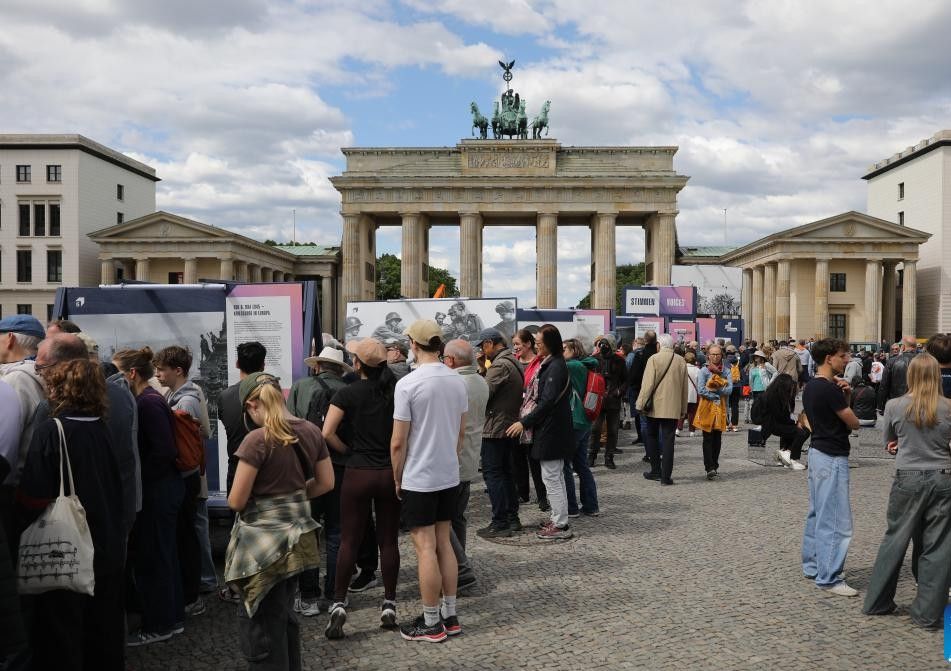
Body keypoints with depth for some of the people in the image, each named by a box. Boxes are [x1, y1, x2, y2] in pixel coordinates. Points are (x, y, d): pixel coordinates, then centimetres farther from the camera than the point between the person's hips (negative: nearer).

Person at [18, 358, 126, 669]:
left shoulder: (50, 431, -17)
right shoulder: (102, 430, 0)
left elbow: (33, 498, -20)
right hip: (108, 550, 6)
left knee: (59, 642, 9)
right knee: (105, 631, 18)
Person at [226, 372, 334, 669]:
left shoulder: (258, 439, -19)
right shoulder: (311, 431, 1)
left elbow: (236, 502, -16)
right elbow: (326, 482, 10)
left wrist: (259, 500, 5)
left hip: (263, 540, -7)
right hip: (296, 535, 7)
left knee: (262, 625, 7)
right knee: (285, 616, 22)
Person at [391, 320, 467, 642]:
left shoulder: (408, 384, -16)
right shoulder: (457, 381, 3)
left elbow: (398, 442, -14)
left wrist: (397, 479, -1)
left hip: (419, 479, -6)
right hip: (450, 475, 6)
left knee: (426, 548, 1)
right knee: (444, 543, 15)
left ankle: (431, 623, 10)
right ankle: (450, 615, 23)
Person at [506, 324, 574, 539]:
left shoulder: (556, 366, -18)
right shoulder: (549, 364, 13)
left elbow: (548, 401, -23)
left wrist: (524, 422, -21)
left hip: (552, 431, -10)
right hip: (549, 429, 10)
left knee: (552, 478, -3)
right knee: (556, 477, 17)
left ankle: (561, 525, 5)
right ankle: (558, 519, 27)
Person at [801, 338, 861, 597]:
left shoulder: (811, 387, 10)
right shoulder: (829, 389, -20)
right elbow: (854, 423, -13)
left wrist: (845, 395, 0)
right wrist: (846, 398, 6)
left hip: (818, 452, 10)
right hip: (832, 458, -10)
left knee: (817, 514, 17)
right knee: (835, 520, -6)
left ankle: (812, 566, 26)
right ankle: (829, 578, -2)